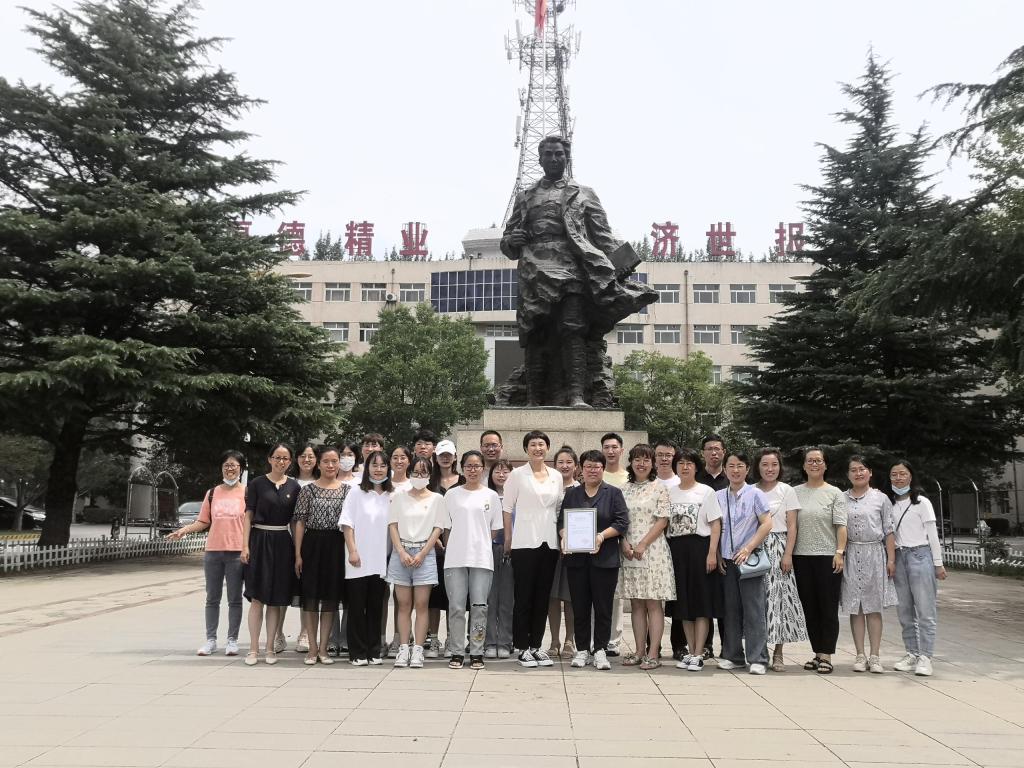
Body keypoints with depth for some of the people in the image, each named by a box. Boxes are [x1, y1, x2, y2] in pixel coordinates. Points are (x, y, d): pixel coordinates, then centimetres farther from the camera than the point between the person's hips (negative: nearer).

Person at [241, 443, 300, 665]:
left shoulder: (294, 487, 7)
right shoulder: (257, 484, 1)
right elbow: (248, 516, 1)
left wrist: (298, 549, 3)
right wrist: (245, 545, -7)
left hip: (282, 544, 2)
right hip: (260, 541, -2)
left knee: (276, 599, 6)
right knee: (257, 598, -2)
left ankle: (270, 648, 13)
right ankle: (253, 649, 5)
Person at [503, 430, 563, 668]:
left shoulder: (556, 476, 11)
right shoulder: (517, 474, -1)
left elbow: (559, 508, 16)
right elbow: (507, 507, 0)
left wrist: (562, 537, 10)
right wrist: (508, 538, -3)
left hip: (549, 542, 4)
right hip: (525, 543, -4)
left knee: (542, 597, 9)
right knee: (524, 597, -1)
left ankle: (536, 645, 18)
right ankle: (523, 648, 7)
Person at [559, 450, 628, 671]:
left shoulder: (613, 493, 5)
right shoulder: (571, 493, 14)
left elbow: (622, 522, -3)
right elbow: (561, 521, 11)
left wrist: (602, 536, -16)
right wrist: (564, 536, -9)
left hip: (604, 558, -2)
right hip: (576, 558, 2)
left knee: (603, 607, 0)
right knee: (579, 606, 6)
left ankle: (600, 650, 9)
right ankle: (582, 650, 15)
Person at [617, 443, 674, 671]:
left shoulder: (659, 488, 0)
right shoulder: (625, 489, 11)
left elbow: (662, 521, -6)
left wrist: (642, 545, -12)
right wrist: (624, 543, -6)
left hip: (652, 550, -4)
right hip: (629, 551, 4)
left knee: (653, 603, -2)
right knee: (636, 603, 7)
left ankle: (653, 653, 1)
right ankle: (640, 651, 13)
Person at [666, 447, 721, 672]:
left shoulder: (706, 492, 0)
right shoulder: (670, 492, 10)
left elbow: (716, 525, -4)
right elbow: (665, 523, 10)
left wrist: (712, 553, -12)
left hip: (699, 547, -4)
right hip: (675, 549, 4)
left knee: (701, 601, -2)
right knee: (683, 601, 8)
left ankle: (698, 654, 3)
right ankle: (689, 651, 17)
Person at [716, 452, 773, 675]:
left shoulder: (755, 494, -1)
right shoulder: (719, 496, 9)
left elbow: (767, 525, -6)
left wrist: (748, 549, -13)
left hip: (749, 559, -3)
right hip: (726, 561, 4)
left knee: (754, 610, -4)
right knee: (730, 609, 8)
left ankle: (758, 659, 0)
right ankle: (732, 655, 16)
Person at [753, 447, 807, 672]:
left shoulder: (787, 491, 4)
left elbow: (792, 526, 0)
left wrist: (788, 554, -10)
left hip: (778, 548, -2)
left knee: (779, 596, -4)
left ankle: (778, 653, 3)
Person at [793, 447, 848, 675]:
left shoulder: (834, 493, 3)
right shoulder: (795, 492, 9)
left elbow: (841, 526, -3)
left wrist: (839, 552, -13)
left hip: (828, 556, -3)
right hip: (802, 556, 3)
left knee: (828, 608, -1)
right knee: (809, 607, 8)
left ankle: (826, 656, 3)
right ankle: (817, 653, 17)